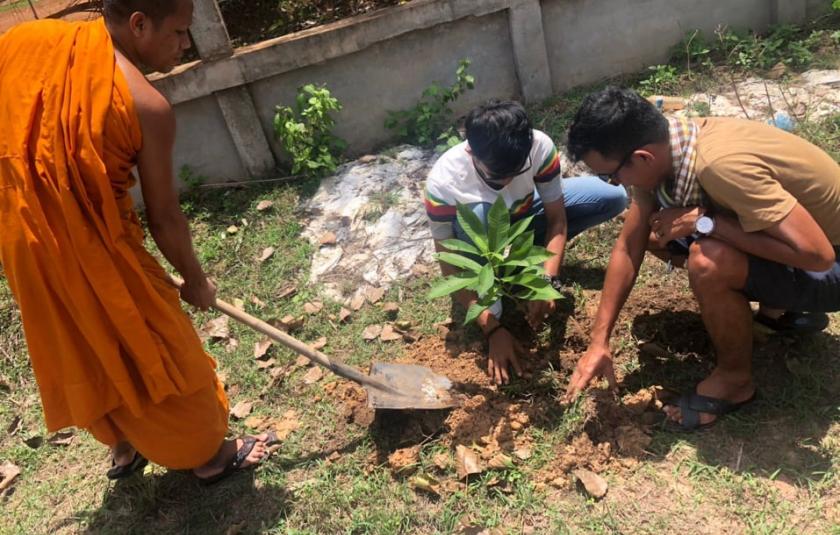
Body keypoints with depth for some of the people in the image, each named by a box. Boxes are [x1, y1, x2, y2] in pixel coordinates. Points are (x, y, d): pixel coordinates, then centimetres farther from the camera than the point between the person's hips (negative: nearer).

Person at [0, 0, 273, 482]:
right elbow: (164, 219, -12)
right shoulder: (148, 107, -20)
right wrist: (196, 281, 4)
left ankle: (124, 447, 48)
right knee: (158, 353, 14)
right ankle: (211, 455, 35)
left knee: (82, 358, 25)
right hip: (94, 250, -7)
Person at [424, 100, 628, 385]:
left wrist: (547, 280, -34)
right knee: (478, 215, -40)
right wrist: (492, 328, -34)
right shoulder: (443, 182, -37)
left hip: (526, 214, 3)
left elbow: (557, 217, -20)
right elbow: (450, 267, -30)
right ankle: (491, 306, -18)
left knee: (615, 197, -14)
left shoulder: (540, 146, -31)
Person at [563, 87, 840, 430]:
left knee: (707, 262, -33)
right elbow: (628, 248, -4)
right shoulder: (658, 151, -11)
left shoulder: (721, 165, -37)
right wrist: (599, 342, -6)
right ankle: (780, 307, 14)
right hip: (781, 231, 8)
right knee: (655, 233, 6)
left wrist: (703, 221, -31)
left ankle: (735, 378, -4)